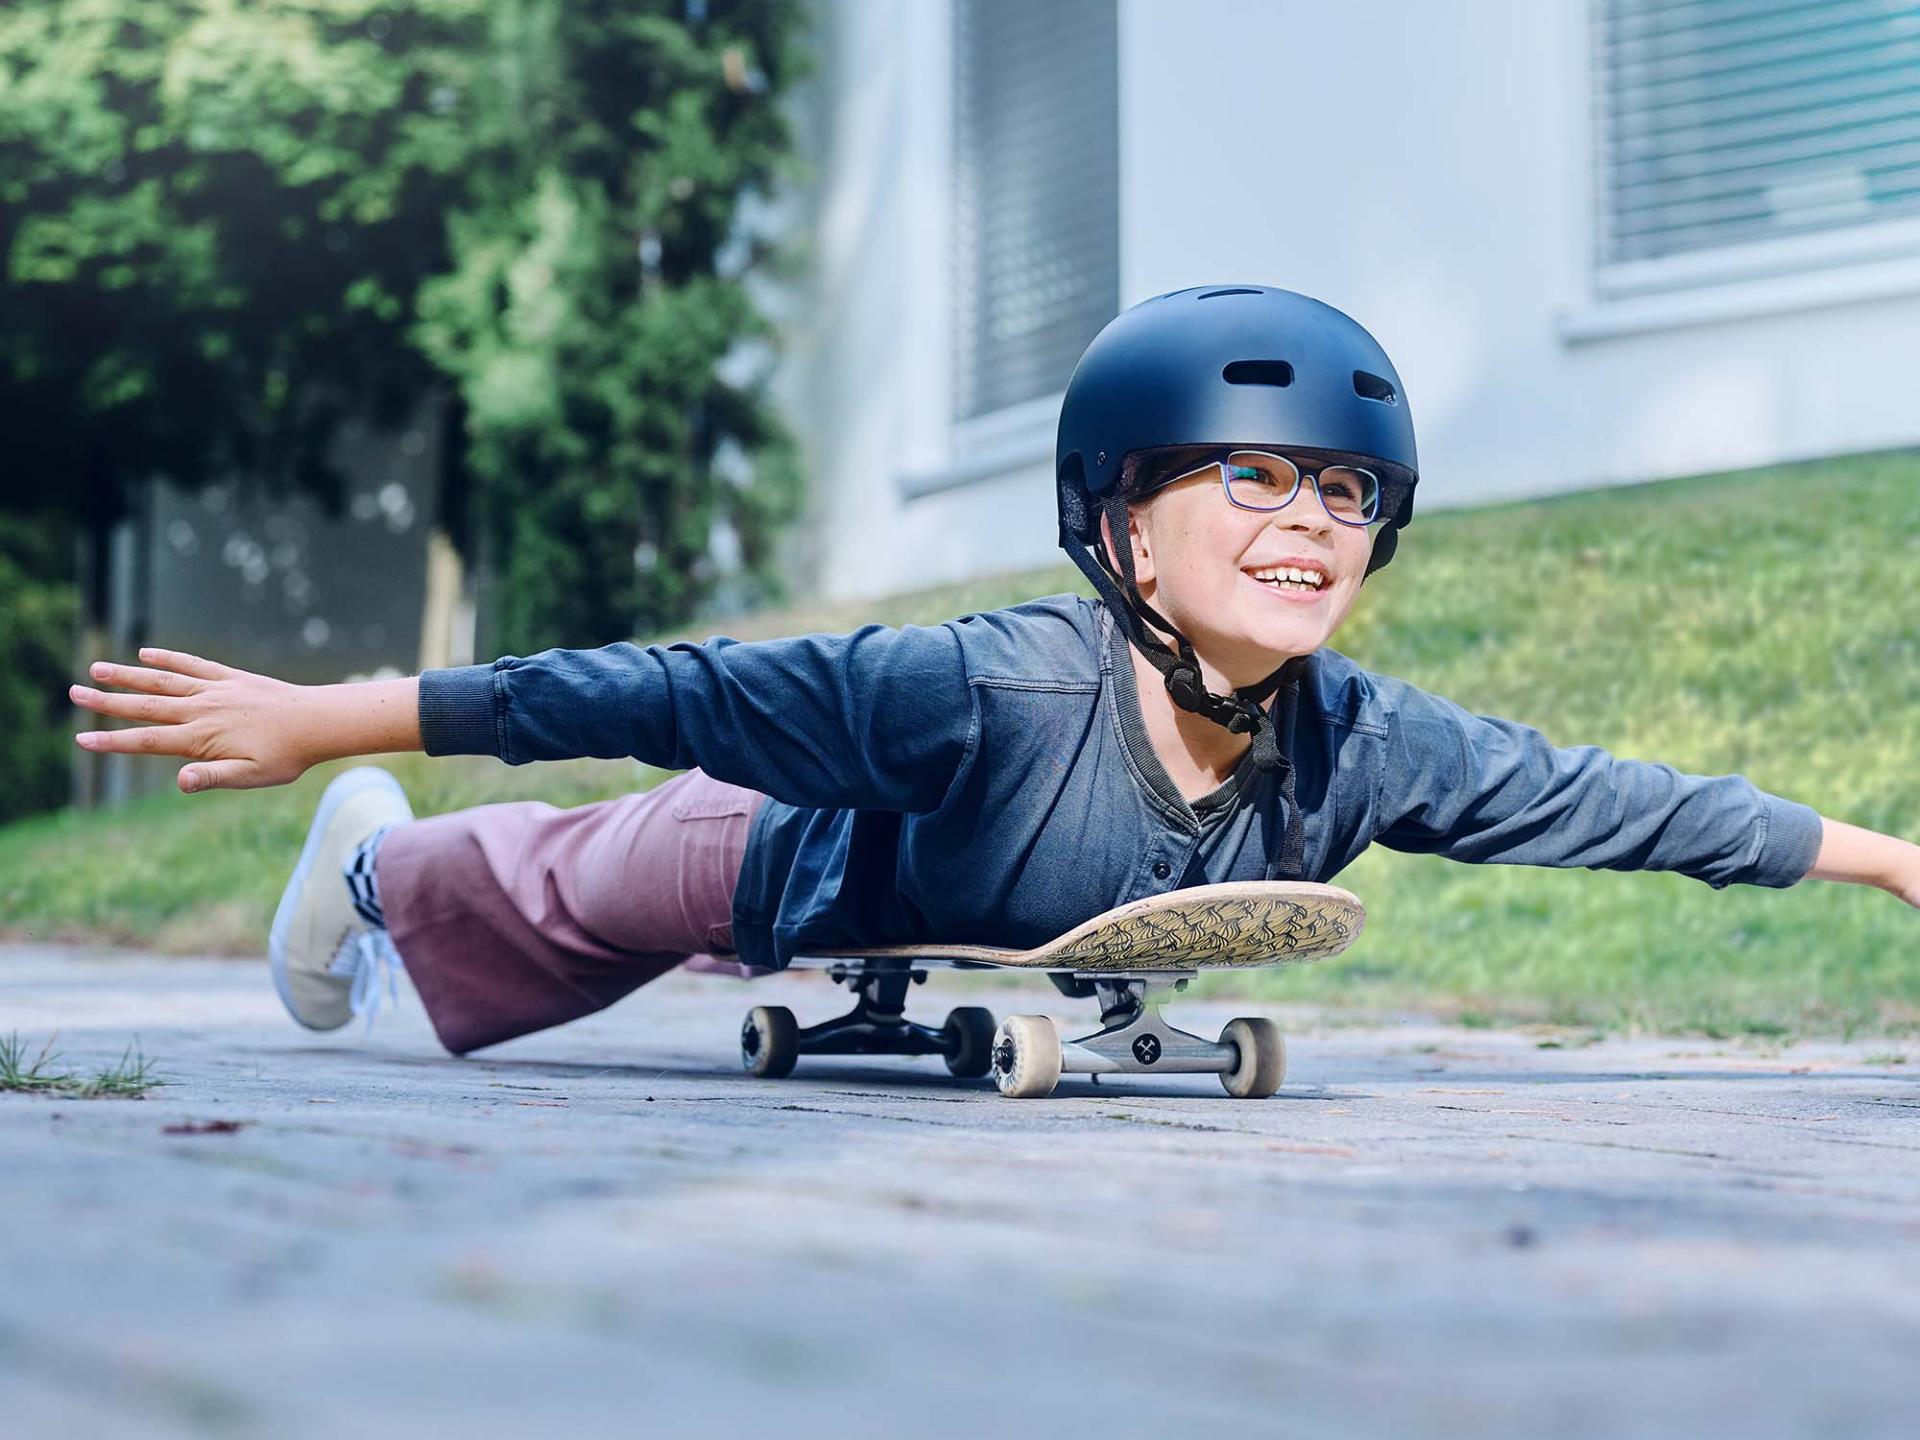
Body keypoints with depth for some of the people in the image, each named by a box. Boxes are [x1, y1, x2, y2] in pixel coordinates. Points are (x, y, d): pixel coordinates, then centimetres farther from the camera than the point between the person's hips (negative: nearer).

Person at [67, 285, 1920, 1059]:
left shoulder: (1363, 744, -31)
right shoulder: (996, 688, -48)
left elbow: (1604, 800, -20)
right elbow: (680, 693, -48)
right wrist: (327, 717, -49)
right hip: (782, 852, -4)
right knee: (565, 886, 27)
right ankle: (374, 864, 63)